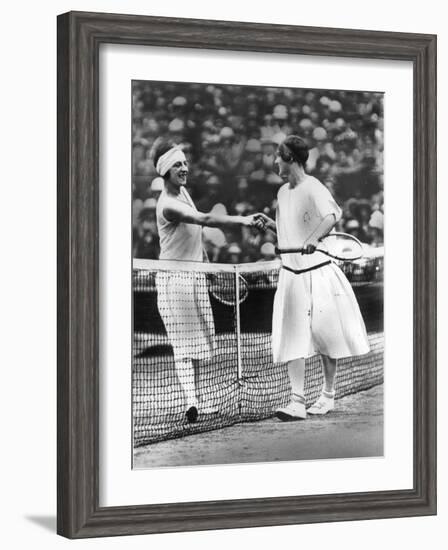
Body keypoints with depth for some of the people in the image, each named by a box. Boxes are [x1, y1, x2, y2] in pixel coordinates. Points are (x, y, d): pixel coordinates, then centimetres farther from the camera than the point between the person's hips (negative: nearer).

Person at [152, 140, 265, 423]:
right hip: (175, 278, -9)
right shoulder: (168, 205, -23)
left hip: (196, 275, 9)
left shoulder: (183, 191, 8)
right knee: (185, 342, -13)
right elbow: (205, 219, -35)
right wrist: (242, 220, -43)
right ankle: (190, 402, -17)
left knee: (198, 342, 10)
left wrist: (204, 257, 22)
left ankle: (195, 400, 16)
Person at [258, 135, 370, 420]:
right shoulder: (283, 193, 13)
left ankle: (328, 395, 19)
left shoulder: (313, 188, -12)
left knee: (326, 336, 4)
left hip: (318, 274, -6)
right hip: (291, 276, 6)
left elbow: (332, 215, -32)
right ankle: (297, 401, -6)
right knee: (293, 340, -4)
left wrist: (314, 238, -50)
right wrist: (271, 224, 6)